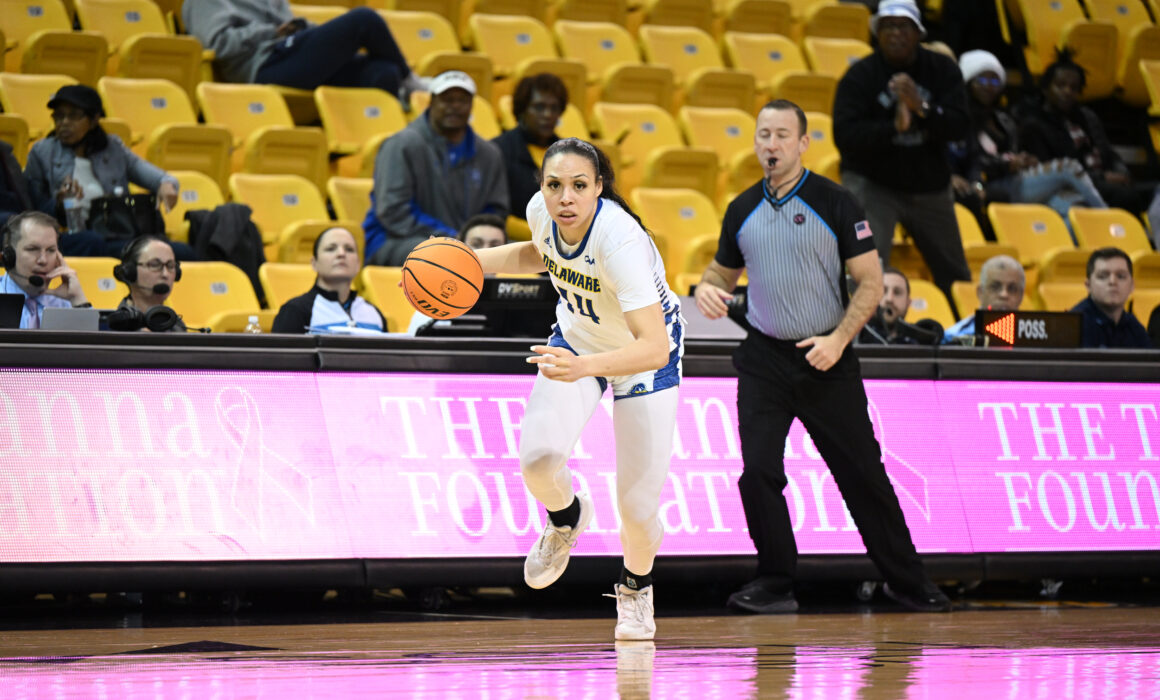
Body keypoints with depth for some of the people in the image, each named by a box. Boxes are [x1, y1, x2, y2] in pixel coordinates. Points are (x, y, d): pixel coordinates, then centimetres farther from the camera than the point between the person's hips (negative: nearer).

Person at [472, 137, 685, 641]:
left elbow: (655, 349, -44)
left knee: (637, 508, -5)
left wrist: (583, 367, -59)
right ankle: (567, 517, 16)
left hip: (645, 354, -4)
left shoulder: (621, 241, -39)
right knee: (537, 459, -21)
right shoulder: (541, 211, -20)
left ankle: (636, 586, 30)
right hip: (578, 336, 4)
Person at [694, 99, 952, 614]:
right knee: (758, 471, -9)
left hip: (826, 361, -3)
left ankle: (906, 580, 14)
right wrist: (706, 288, -4)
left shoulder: (834, 203, -6)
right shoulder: (742, 210, 6)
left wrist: (838, 339, -17)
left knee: (863, 474, 2)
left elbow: (870, 282, -5)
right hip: (763, 360, 3)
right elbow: (724, 269, 20)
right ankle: (775, 584, 3)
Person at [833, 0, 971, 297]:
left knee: (954, 276, 13)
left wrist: (921, 108, -28)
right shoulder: (860, 76, -9)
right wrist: (894, 127, -31)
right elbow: (845, 135, -19)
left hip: (930, 186, 4)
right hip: (872, 183, -4)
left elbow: (959, 128, -12)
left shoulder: (942, 70, -1)